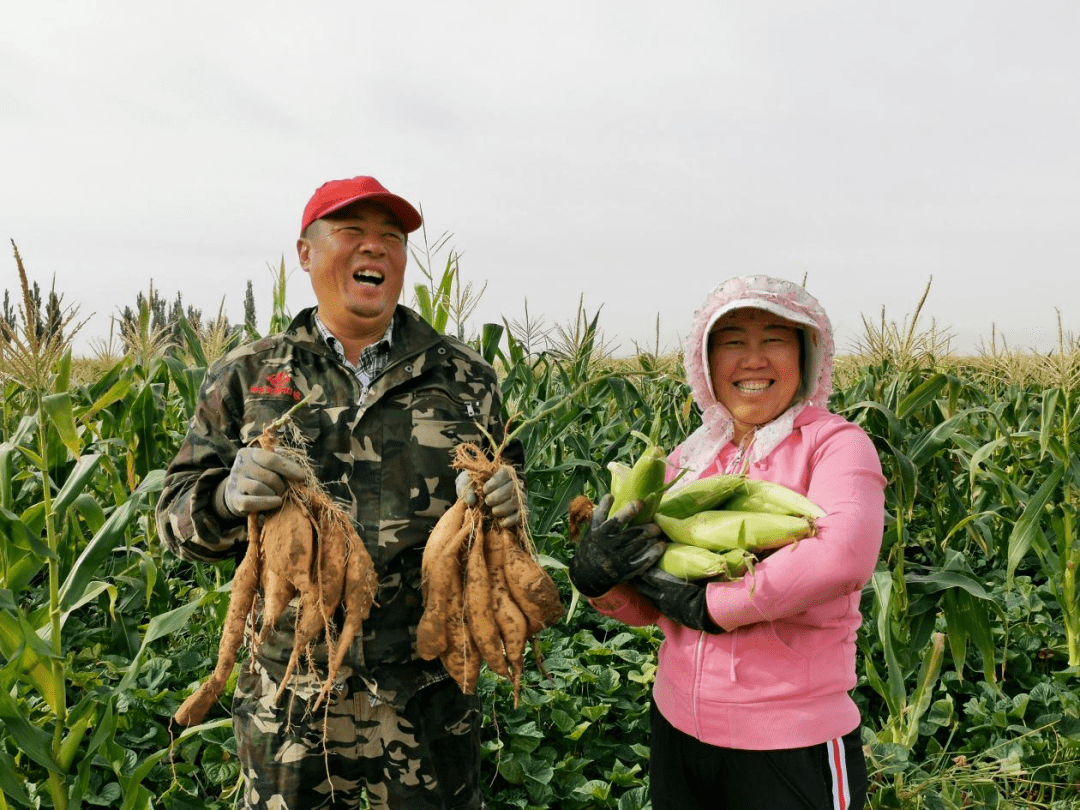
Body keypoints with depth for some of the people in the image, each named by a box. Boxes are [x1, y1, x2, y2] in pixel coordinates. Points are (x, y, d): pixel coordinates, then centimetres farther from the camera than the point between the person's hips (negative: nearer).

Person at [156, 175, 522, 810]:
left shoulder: (465, 376, 3)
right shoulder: (245, 376, 3)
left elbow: (508, 487, 11)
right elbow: (177, 513, 2)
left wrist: (508, 499, -13)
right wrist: (227, 498, -20)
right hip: (291, 695, 0)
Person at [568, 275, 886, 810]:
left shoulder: (835, 443, -10)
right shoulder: (688, 458, 4)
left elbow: (842, 556, -30)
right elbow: (646, 608, 5)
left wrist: (708, 605, -21)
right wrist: (595, 574, -16)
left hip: (791, 746, -5)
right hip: (677, 728, 5)